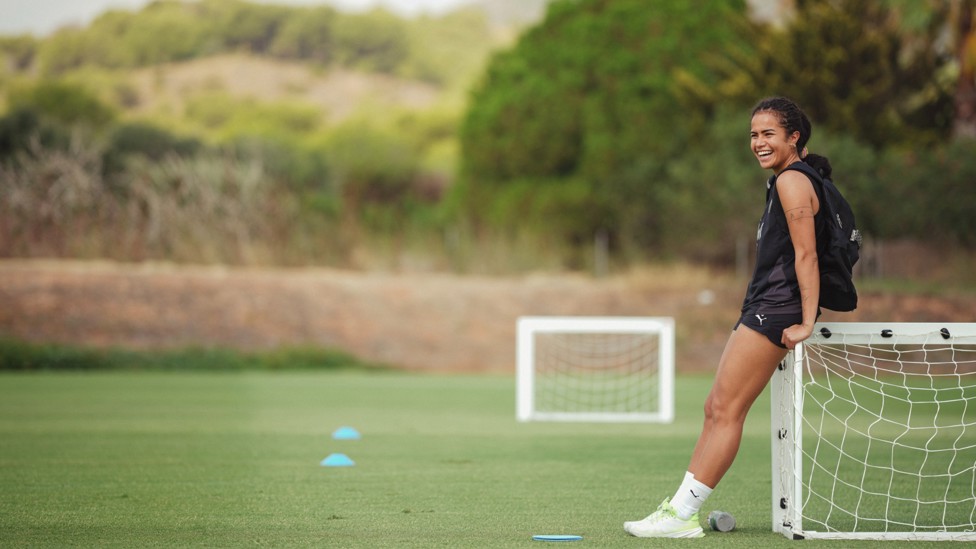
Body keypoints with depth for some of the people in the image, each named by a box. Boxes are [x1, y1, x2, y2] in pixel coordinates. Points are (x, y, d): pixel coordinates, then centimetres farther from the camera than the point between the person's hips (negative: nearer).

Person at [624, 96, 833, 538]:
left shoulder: (792, 181, -11)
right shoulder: (783, 181, 20)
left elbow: (806, 254, -17)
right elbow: (798, 252, 25)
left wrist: (806, 322, -20)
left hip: (774, 311, -10)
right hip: (760, 310, 10)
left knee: (726, 410, -9)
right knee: (716, 408, 9)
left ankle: (682, 516, -8)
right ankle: (679, 507, 11)